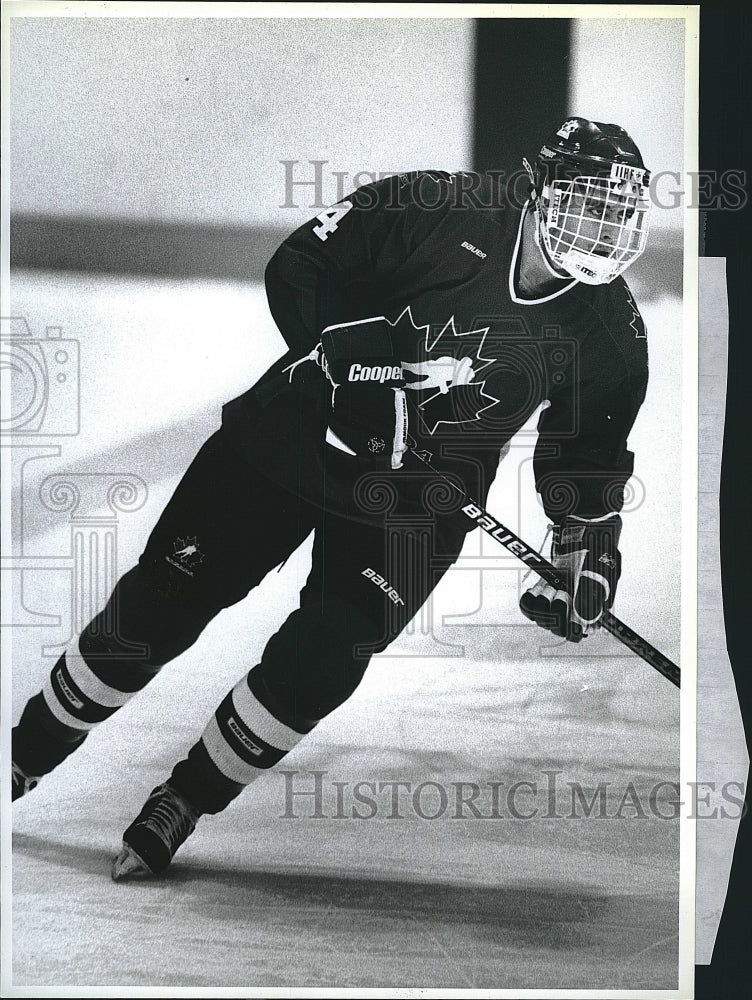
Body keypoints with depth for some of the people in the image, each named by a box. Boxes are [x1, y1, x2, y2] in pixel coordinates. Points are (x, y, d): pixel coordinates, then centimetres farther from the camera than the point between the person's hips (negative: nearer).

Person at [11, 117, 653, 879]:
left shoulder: (611, 334, -8)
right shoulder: (444, 212, -18)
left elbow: (587, 455, 4)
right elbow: (297, 266, -10)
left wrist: (588, 554, -6)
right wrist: (343, 354, -20)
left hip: (415, 502, 2)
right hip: (293, 438, -2)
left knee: (315, 666, -13)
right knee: (158, 608, 1)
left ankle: (183, 802, 12)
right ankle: (26, 756, 23)